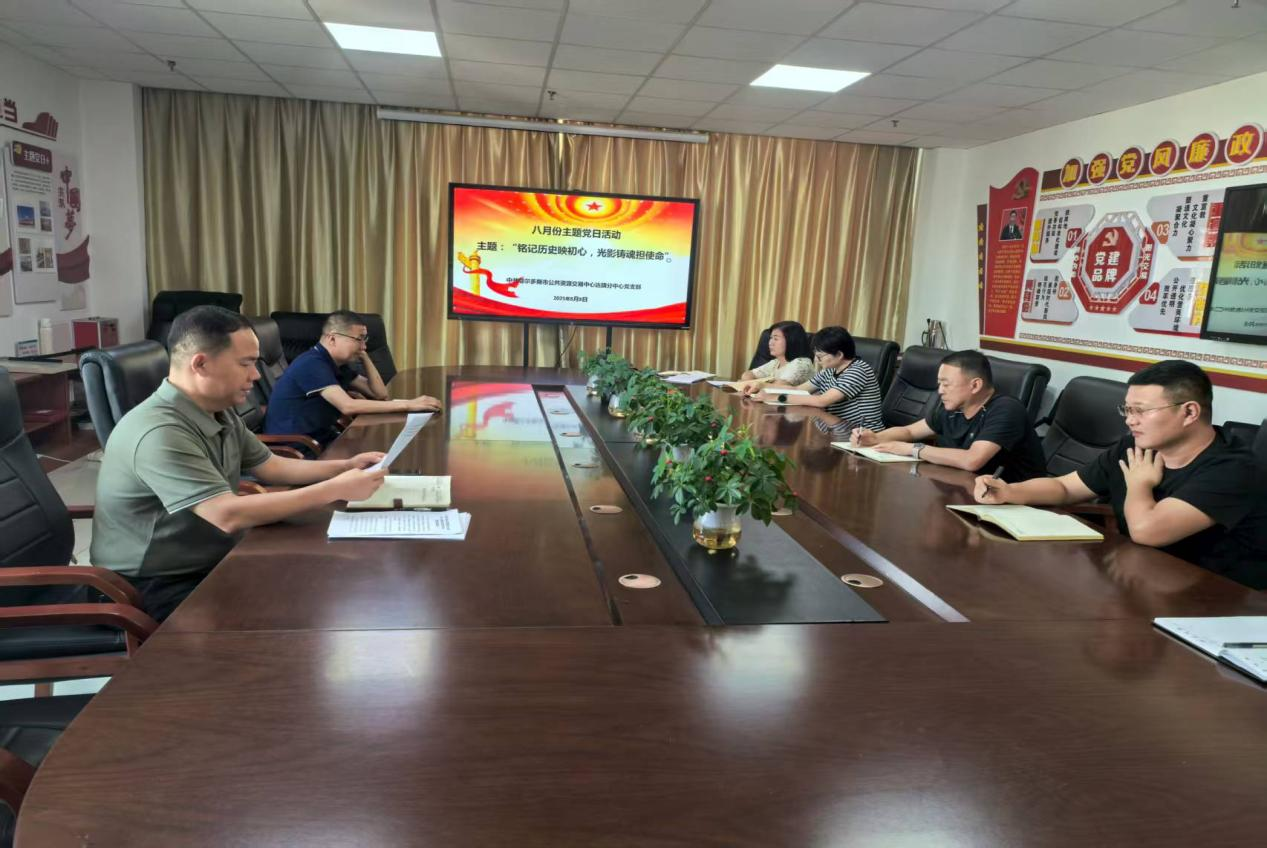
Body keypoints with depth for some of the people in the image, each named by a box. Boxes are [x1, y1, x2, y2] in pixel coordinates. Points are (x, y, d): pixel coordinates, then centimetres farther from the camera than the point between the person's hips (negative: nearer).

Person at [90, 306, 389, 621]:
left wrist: (344, 466, 0)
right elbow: (228, 516, -33)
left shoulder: (220, 414, 3)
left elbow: (270, 467, 14)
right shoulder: (159, 432, -28)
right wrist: (337, 490, -31)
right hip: (159, 587, -8)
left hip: (211, 563, 9)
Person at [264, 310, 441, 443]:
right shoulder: (312, 364, -19)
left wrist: (364, 357, -1)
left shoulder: (336, 364, 9)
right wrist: (408, 405, -29)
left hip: (319, 441, 8)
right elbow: (348, 406, -30)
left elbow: (380, 394, 10)